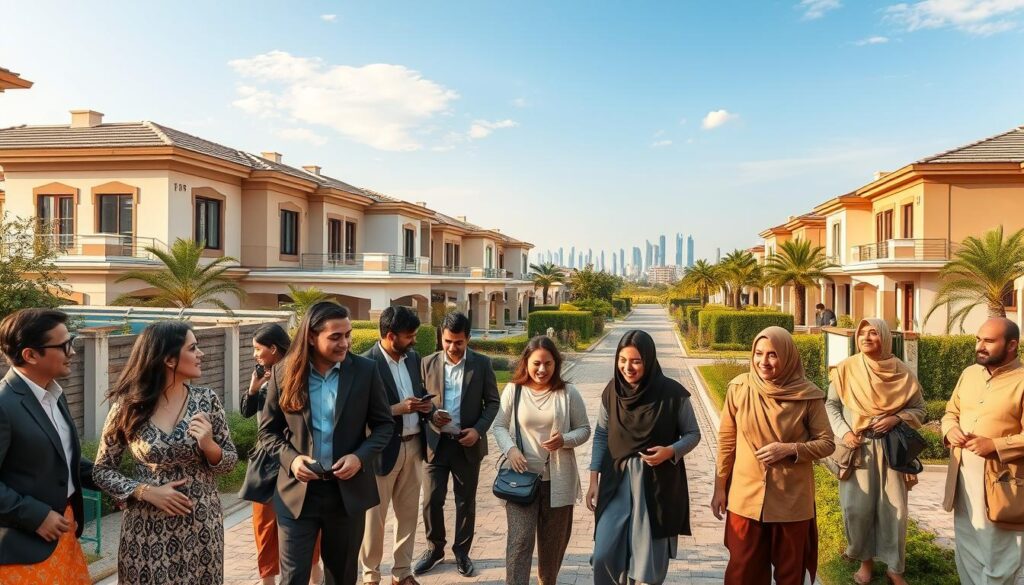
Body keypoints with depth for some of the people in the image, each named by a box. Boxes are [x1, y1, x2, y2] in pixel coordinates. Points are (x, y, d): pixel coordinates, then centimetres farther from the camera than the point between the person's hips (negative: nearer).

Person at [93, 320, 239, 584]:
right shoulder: (128, 406, -9)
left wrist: (209, 446, -18)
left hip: (201, 525, 2)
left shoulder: (206, 399, -5)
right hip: (147, 528, -1)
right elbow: (102, 470, 1)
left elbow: (230, 461, 2)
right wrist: (146, 491, -13)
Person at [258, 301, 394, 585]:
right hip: (297, 491, 0)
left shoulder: (365, 370, -5)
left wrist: (360, 457, -14)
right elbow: (268, 430, 4)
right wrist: (290, 458, -14)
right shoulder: (285, 374, -4)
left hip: (348, 490, 1)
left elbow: (384, 423, 2)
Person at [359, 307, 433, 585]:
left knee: (409, 513, 16)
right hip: (383, 450, -6)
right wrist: (397, 409, -25)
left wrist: (425, 404, -4)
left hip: (413, 445, 7)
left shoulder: (413, 356, 4)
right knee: (375, 517, 9)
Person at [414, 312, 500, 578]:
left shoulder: (482, 363, -3)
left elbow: (493, 402, 1)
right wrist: (431, 415, -16)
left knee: (466, 502, 10)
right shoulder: (428, 363, -1)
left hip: (468, 444, 0)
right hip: (436, 443, 1)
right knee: (431, 500, 4)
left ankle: (462, 551, 28)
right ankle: (434, 548, 26)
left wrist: (479, 429, -13)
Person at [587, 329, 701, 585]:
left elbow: (693, 434, -1)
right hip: (617, 482, 2)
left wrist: (670, 451, -20)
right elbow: (601, 436, 6)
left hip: (659, 484, -2)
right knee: (604, 555, 1)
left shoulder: (672, 393, -11)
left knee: (650, 560, 7)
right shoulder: (612, 391, -3)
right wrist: (594, 480, 4)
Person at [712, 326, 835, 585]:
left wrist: (790, 449, -18)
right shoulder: (739, 388, -6)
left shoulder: (807, 395, -10)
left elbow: (827, 443, -1)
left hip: (792, 500, -1)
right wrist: (720, 487, 4)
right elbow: (726, 441, 3)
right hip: (746, 498, 1)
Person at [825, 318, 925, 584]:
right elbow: (831, 404, 3)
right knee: (857, 507, 2)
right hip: (857, 447, 0)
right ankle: (866, 560, 23)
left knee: (893, 508, 3)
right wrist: (844, 432, -10)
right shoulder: (846, 368, -3)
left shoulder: (901, 371, -2)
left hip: (891, 448, 0)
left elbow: (919, 408, 5)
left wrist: (896, 418, -13)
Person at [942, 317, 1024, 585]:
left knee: (997, 549, 5)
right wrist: (950, 429, -4)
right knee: (967, 543, 18)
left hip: (1000, 481, -6)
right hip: (963, 475, 6)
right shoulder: (969, 373, 8)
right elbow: (951, 412, 16)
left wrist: (994, 445, -24)